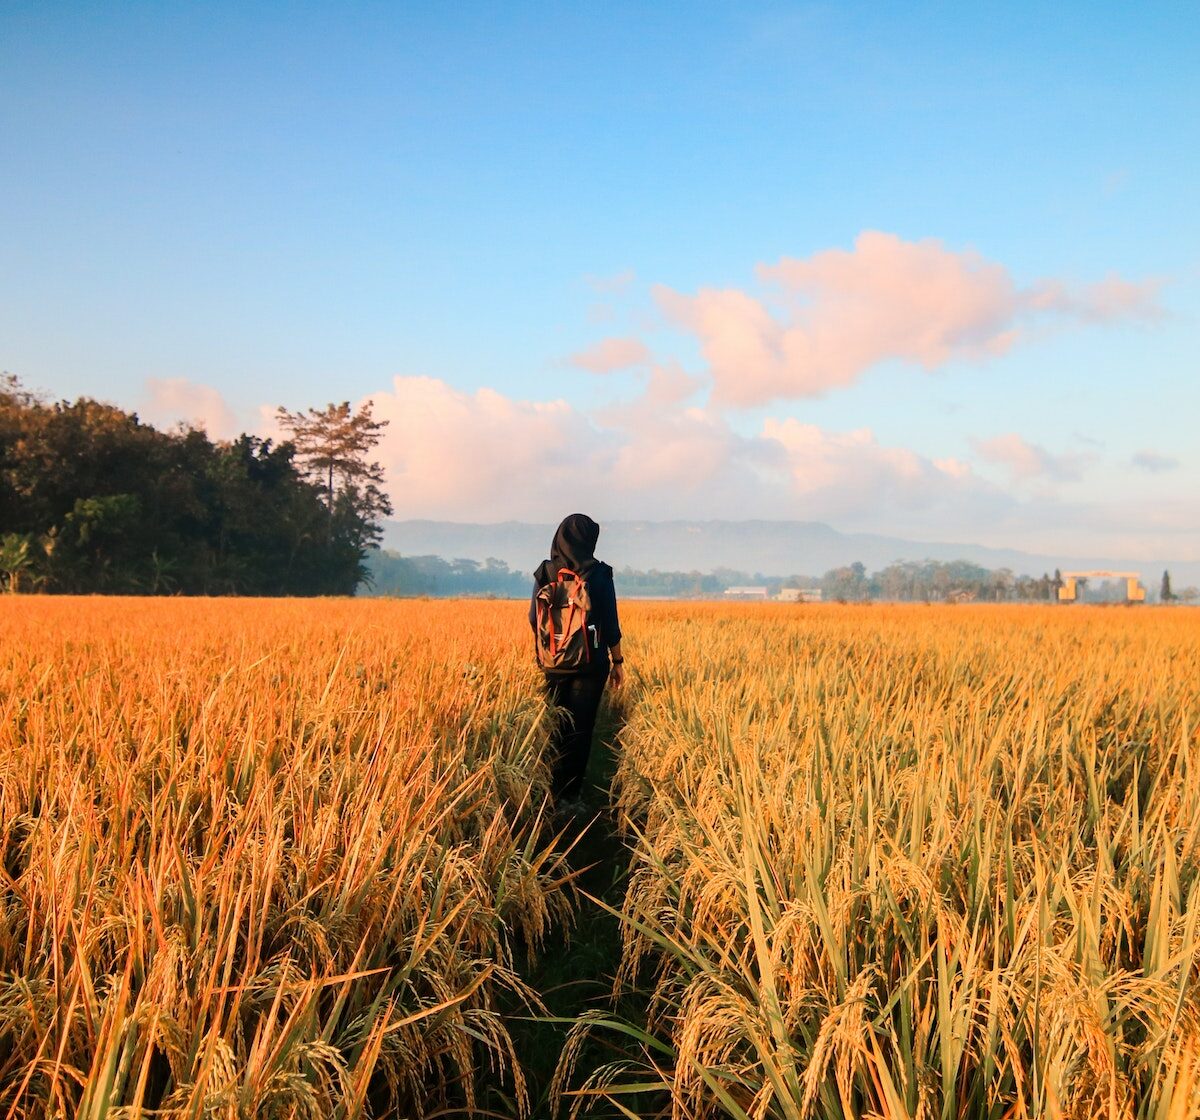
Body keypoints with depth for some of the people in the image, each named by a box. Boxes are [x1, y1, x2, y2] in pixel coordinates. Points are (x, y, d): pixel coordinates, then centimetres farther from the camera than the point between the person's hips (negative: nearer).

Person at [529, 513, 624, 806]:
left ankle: (552, 790, 19)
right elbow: (611, 624, -7)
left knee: (556, 725, 15)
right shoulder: (599, 574, -10)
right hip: (591, 662, -3)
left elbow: (534, 619, 6)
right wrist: (618, 662, 4)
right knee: (581, 728, 3)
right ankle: (569, 795, 4)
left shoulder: (545, 573, -2)